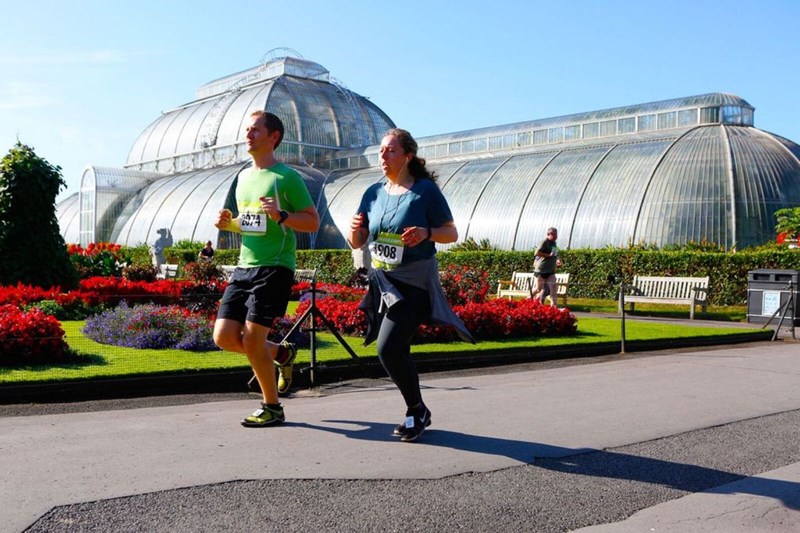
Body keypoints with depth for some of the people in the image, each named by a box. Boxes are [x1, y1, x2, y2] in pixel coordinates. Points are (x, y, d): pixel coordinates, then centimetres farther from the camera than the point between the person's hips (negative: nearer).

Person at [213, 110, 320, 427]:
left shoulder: (287, 177, -6)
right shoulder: (243, 176, 16)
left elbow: (313, 222, -6)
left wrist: (281, 215, -21)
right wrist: (228, 223, 5)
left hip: (274, 268, -7)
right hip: (244, 268, 7)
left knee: (251, 341, -9)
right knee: (224, 336, 1)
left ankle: (272, 408, 11)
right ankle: (281, 353, 26)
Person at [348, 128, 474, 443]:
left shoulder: (425, 190, -8)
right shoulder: (374, 193, 7)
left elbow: (452, 233, -3)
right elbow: (356, 244, 10)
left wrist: (426, 233, -23)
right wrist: (355, 229, -13)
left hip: (414, 285, -6)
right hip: (382, 283, 6)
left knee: (388, 348, -17)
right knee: (397, 352, 10)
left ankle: (416, 410, 5)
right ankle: (416, 413, 28)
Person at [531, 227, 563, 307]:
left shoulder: (554, 243, 14)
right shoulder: (545, 242, -11)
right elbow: (537, 252, -21)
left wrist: (557, 261, 9)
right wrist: (549, 255, -21)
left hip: (551, 271, 7)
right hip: (541, 269, -7)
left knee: (553, 288, -3)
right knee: (539, 288, 2)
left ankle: (554, 306, -3)